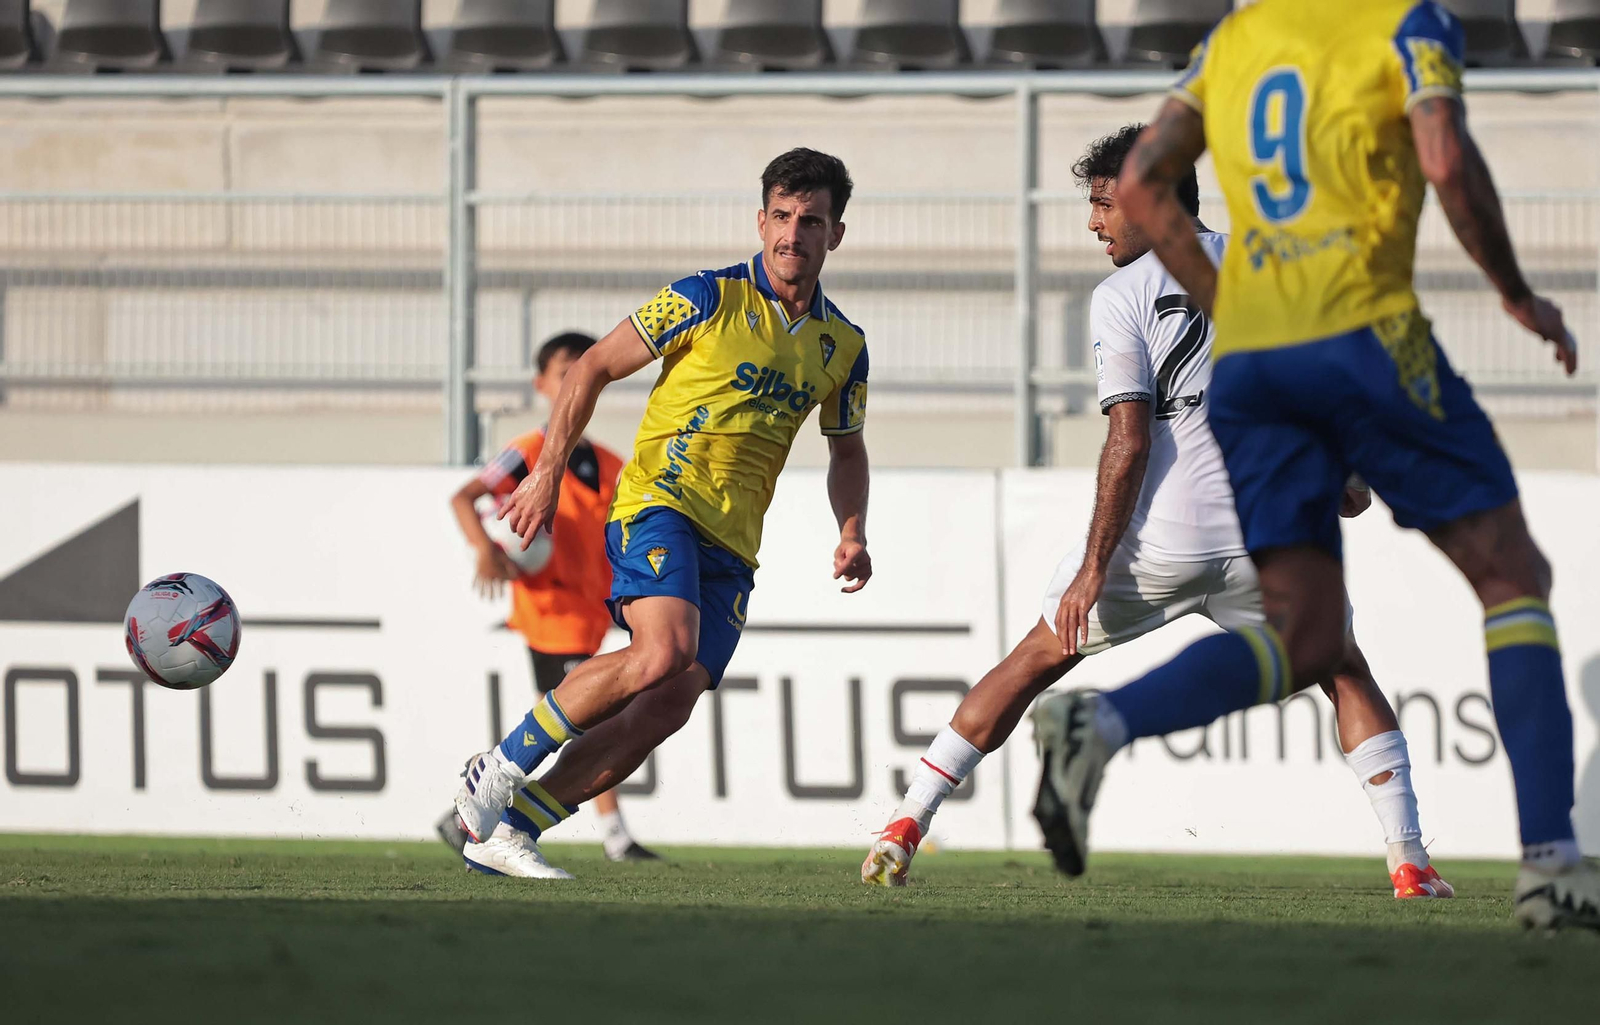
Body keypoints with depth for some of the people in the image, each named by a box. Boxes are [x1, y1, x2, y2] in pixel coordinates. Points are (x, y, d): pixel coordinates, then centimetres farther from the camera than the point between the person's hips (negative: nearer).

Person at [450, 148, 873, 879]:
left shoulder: (843, 346, 12)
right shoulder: (710, 299, -4)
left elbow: (845, 448, 27)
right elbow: (593, 368, 1)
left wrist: (852, 533, 9)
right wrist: (547, 475, -5)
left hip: (731, 545, 5)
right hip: (660, 500, -5)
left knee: (670, 704, -10)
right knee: (663, 652, -30)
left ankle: (505, 830, -3)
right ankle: (500, 770, -14)